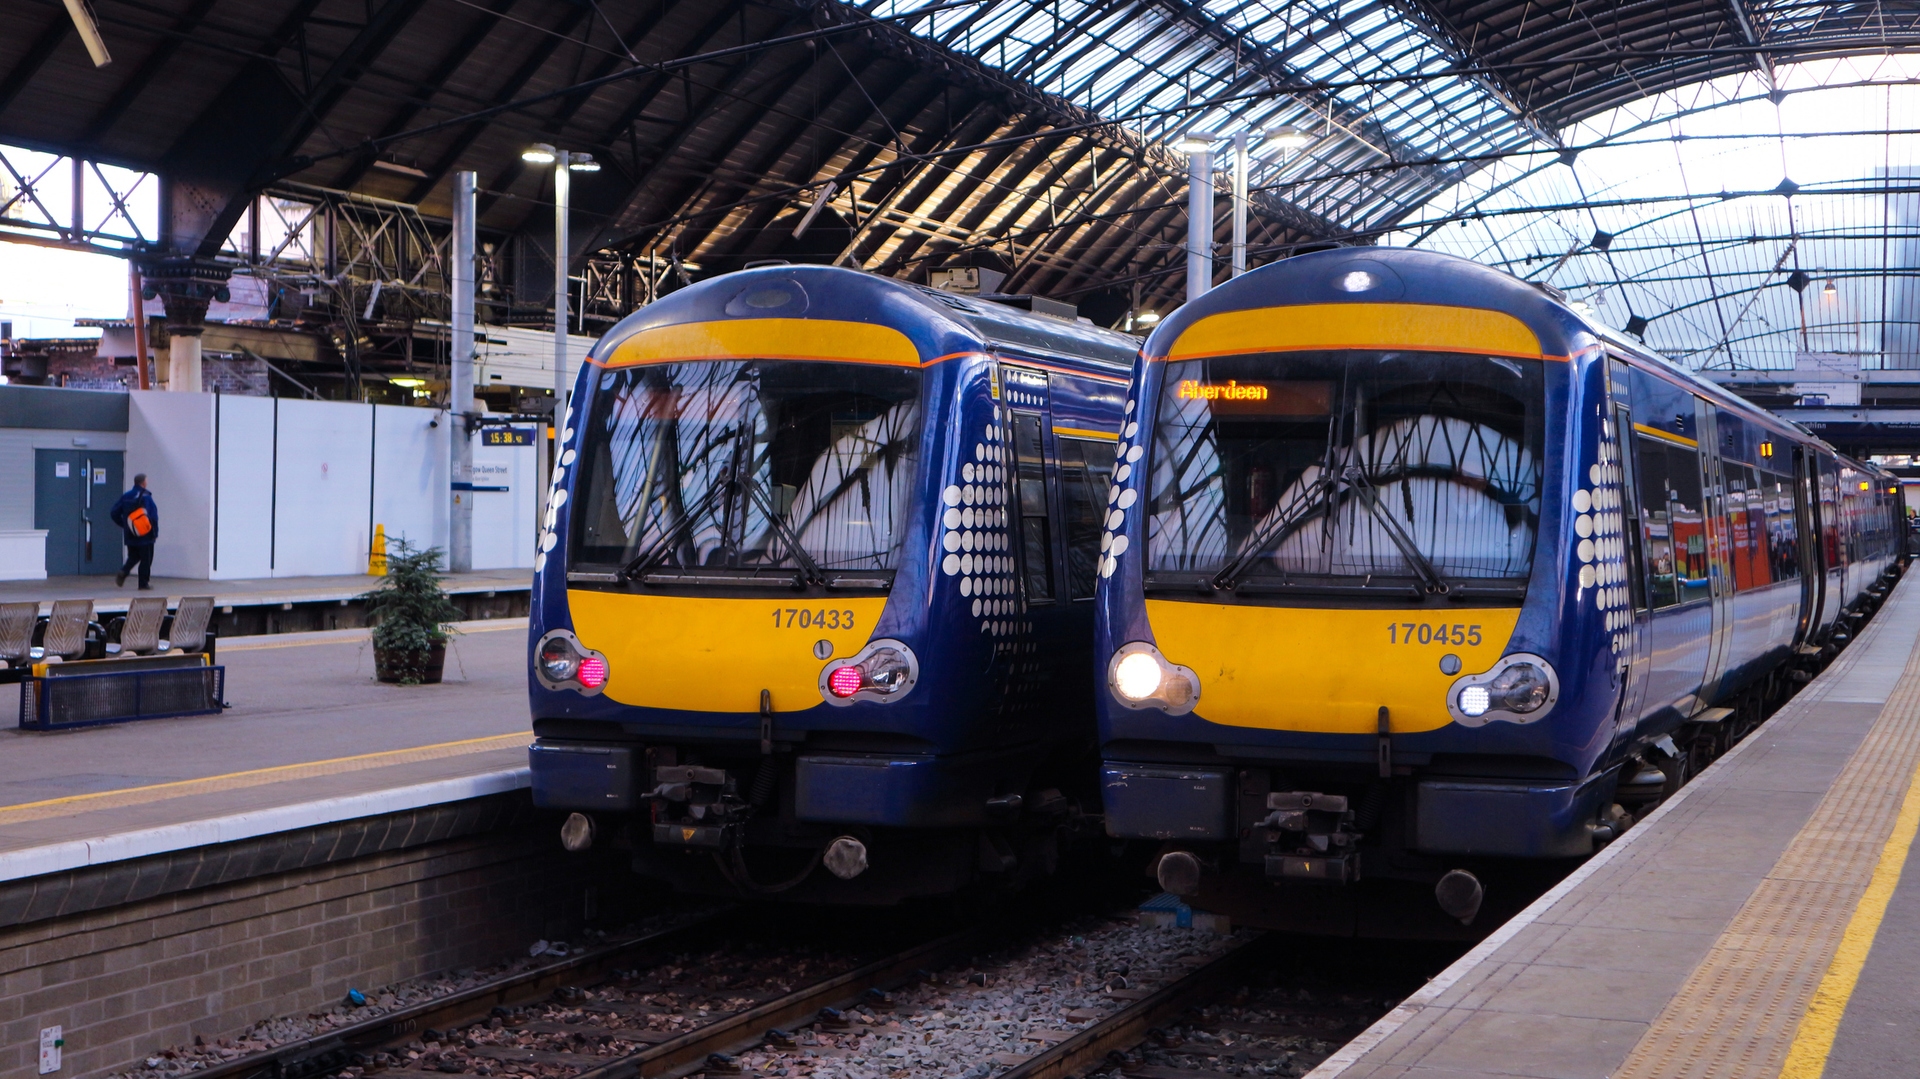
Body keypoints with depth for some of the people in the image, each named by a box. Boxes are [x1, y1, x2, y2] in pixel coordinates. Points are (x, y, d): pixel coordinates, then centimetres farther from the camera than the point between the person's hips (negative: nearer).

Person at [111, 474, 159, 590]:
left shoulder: (125, 497, 3)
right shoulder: (146, 497, -14)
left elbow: (115, 513, 6)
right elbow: (153, 516, -18)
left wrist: (123, 525, 18)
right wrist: (155, 532, -7)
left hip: (130, 536, 5)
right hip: (145, 536, -5)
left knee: (133, 557, 20)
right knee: (146, 560, 4)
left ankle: (122, 573, -5)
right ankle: (143, 584, 6)